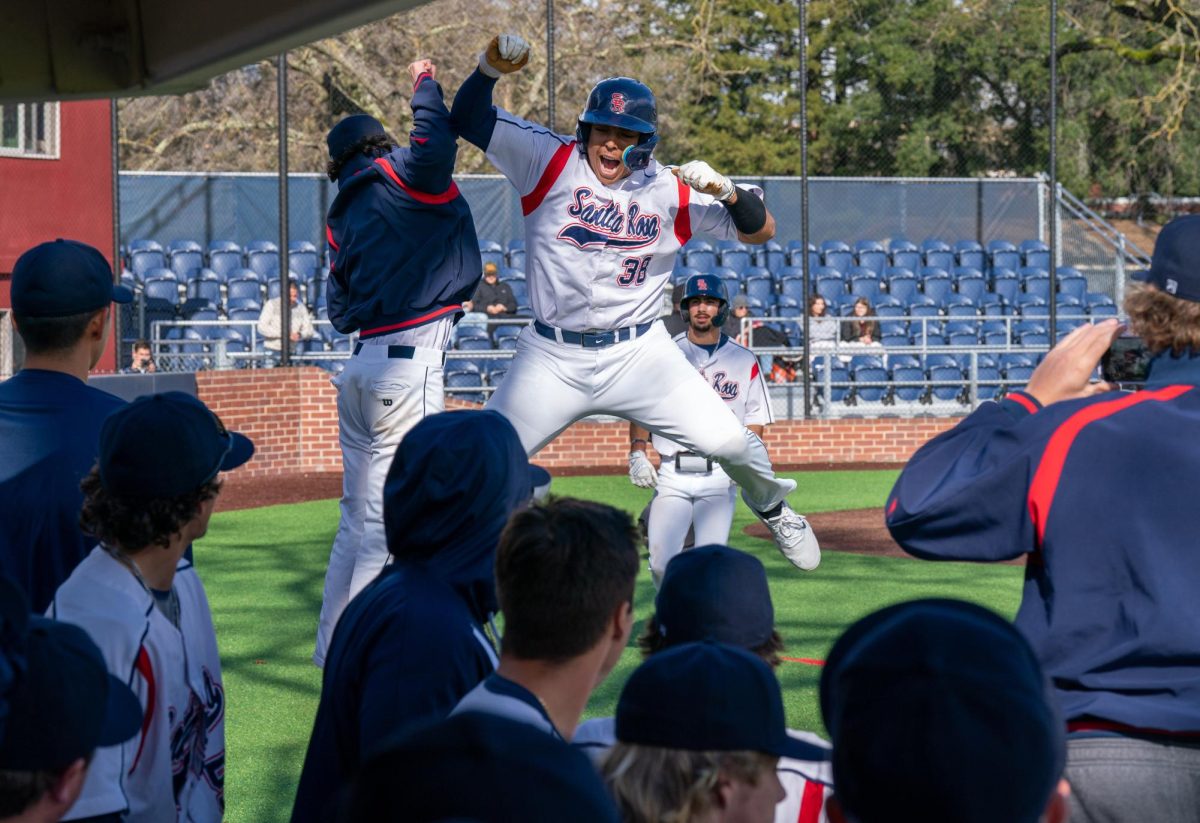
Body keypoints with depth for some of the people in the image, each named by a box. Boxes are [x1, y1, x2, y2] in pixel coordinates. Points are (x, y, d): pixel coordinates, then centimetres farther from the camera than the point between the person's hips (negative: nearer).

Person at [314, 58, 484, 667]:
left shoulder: (341, 218, 19)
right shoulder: (401, 178, 0)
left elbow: (340, 312, 14)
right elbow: (434, 145, -22)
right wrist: (425, 84, -5)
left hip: (361, 361, 8)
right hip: (409, 360, -8)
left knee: (358, 517, 14)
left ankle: (333, 647, 19)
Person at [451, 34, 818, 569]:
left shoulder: (670, 192, 0)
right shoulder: (551, 162, -3)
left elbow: (761, 230, 2)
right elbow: (467, 119, -6)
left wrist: (724, 189, -18)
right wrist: (491, 67, -26)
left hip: (638, 355, 1)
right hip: (553, 358, 0)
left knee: (730, 444, -4)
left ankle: (772, 509, 28)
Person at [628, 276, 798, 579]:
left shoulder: (744, 361, 8)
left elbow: (756, 420, 9)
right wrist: (637, 452, -7)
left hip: (720, 475, 0)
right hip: (672, 474, 0)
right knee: (662, 563, -10)